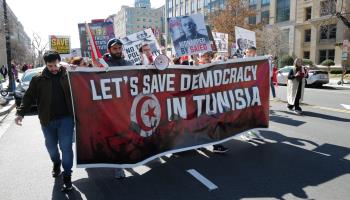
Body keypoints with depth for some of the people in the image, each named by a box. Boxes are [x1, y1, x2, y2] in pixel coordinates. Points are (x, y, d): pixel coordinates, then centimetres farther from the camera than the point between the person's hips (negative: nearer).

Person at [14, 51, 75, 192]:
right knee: (51, 146, 17)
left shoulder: (68, 75, 0)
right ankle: (56, 163, 46)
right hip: (47, 120, 2)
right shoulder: (38, 79, 2)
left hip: (66, 118, -2)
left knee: (66, 146, -5)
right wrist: (21, 113, -7)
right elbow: (29, 97, 3)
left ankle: (67, 175, 8)